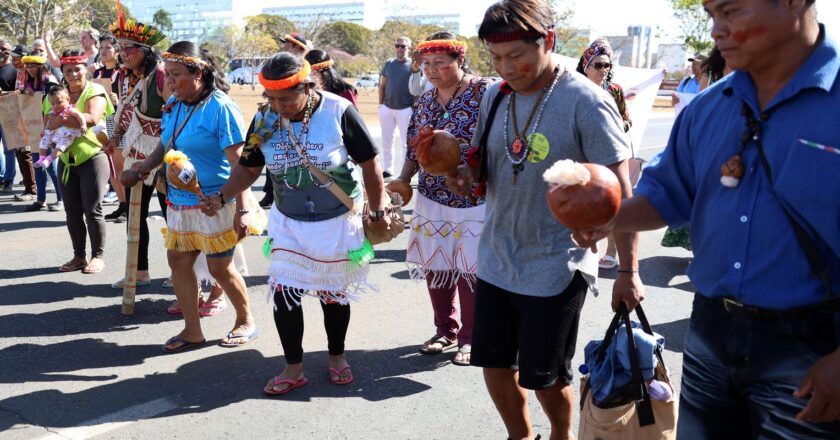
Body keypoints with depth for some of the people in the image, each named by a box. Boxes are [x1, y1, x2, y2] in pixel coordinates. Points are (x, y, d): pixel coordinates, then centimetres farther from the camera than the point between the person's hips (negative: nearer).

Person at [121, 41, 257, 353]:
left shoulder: (220, 107, -16)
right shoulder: (173, 105, 7)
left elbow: (239, 162, -20)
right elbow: (166, 144, 21)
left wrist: (242, 210, -24)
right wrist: (145, 166, 3)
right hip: (179, 201, 8)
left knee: (220, 269, 3)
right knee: (178, 262, 10)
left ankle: (246, 321, 26)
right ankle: (192, 331, 24)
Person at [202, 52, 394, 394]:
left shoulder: (338, 112, -18)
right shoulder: (264, 118, -7)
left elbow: (369, 164, -10)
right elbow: (249, 167, 5)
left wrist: (378, 213, -6)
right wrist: (222, 196, -11)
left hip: (337, 223, -3)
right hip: (288, 224, 3)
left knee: (333, 294, 11)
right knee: (283, 293, -1)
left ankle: (336, 356, 36)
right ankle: (294, 368, 18)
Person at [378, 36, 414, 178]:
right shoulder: (389, 63, 9)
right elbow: (382, 85, 13)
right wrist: (380, 104, 6)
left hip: (405, 109, -4)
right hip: (387, 108, 4)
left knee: (406, 141, 2)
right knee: (386, 141, 10)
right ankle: (388, 169, 20)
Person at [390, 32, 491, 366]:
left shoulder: (484, 93, -10)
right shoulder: (425, 100, 9)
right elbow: (414, 148, 15)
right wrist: (403, 179, 2)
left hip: (474, 202, -6)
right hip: (431, 200, 6)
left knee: (470, 271, 3)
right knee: (435, 267, 12)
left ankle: (469, 339, 21)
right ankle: (445, 331, 31)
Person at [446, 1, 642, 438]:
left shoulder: (586, 102, -16)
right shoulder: (494, 96, 1)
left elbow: (618, 192, -15)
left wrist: (628, 271, -15)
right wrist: (466, 175, -10)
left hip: (556, 268, -5)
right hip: (495, 261, 6)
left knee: (546, 378, 10)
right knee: (495, 366, 15)